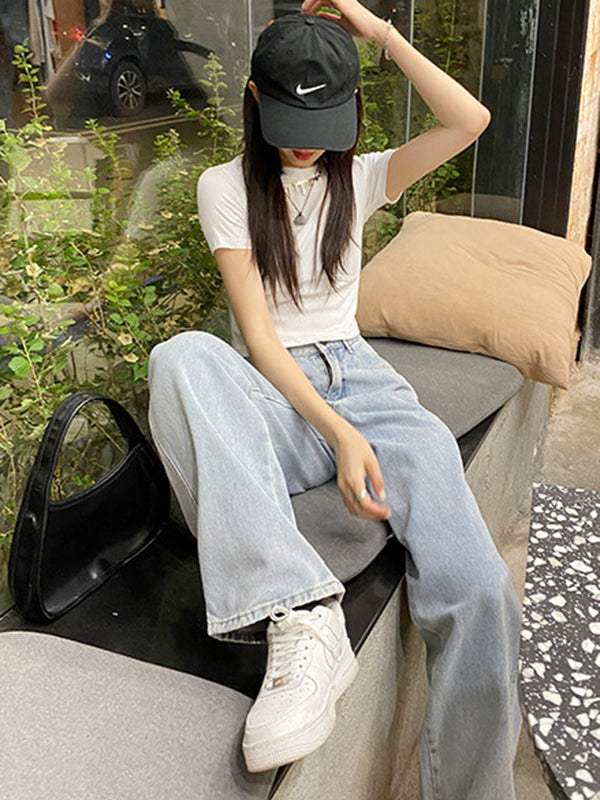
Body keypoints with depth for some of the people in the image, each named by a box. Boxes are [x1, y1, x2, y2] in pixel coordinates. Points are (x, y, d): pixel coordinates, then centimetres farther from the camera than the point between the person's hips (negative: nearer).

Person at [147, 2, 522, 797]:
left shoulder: (360, 178, 16)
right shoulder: (226, 186, 5)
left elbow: (471, 120, -1)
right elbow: (259, 336, -7)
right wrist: (339, 433, -20)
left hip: (363, 378, 2)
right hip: (274, 395, -1)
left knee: (479, 590, -25)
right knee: (182, 357, -39)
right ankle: (300, 617, -42)